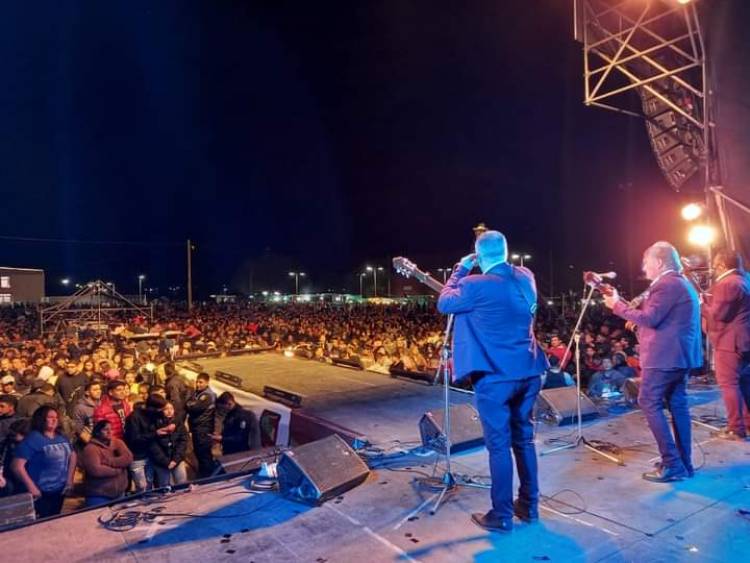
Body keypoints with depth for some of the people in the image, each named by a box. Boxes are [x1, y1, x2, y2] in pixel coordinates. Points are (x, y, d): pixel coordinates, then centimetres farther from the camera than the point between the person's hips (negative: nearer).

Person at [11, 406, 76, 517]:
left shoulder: (62, 438, 6)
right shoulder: (33, 439, -15)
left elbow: (72, 455, 18)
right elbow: (17, 465, -21)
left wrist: (70, 479, 10)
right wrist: (31, 487, -21)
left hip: (60, 490, 7)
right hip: (41, 492, -7)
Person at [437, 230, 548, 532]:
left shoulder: (476, 285, -16)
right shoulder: (525, 277, 4)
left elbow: (444, 303, 1)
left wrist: (460, 270, 8)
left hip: (495, 376, -6)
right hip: (529, 371, 7)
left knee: (499, 445, 3)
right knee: (524, 439, 18)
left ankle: (502, 516, 14)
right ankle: (529, 506, 30)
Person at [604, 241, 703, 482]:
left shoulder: (666, 284, -15)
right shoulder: (683, 283, 19)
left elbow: (650, 318, -20)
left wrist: (618, 305, -12)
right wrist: (633, 307, 16)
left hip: (665, 355, -11)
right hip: (681, 354, 11)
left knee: (649, 403, -6)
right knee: (677, 404, 12)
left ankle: (672, 464, -6)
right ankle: (684, 462, 17)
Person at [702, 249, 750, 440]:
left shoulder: (727, 283, -18)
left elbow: (718, 313, -21)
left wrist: (701, 304, -5)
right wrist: (709, 299, 10)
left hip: (729, 341, -10)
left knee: (729, 384, -5)